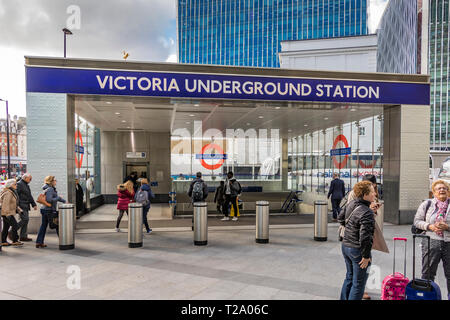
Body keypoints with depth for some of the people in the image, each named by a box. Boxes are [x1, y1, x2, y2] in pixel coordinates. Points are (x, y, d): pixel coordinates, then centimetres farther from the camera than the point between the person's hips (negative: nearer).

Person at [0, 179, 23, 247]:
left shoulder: (12, 192, 15)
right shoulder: (8, 193, -18)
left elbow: (14, 203, 23)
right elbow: (6, 204, -23)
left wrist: (19, 209, 18)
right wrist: (8, 214, -24)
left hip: (7, 213, 10)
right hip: (7, 213, -10)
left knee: (6, 227, 13)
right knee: (15, 225, -7)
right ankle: (15, 241, 0)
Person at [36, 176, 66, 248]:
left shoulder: (51, 189, 13)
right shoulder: (50, 189, -16)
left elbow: (56, 197, 24)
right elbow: (49, 200, -26)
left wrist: (64, 201, 26)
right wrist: (58, 198, -14)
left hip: (44, 210, 9)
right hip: (50, 210, -9)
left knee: (43, 226, 11)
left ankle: (39, 242, 14)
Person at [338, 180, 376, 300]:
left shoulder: (350, 204, 0)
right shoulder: (367, 213, -26)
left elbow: (340, 218, 16)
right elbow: (365, 237, -27)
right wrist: (366, 256, -17)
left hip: (345, 246, 8)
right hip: (357, 250, -8)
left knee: (349, 277, 25)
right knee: (358, 283, 8)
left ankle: (344, 298, 37)